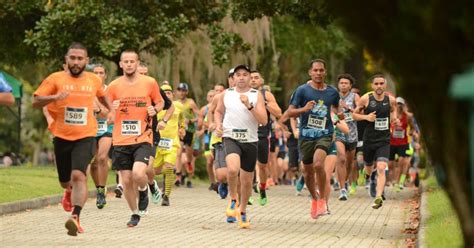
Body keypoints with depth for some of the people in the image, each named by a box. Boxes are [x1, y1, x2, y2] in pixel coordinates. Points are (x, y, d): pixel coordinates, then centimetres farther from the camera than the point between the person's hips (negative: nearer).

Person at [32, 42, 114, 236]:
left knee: (78, 175, -23)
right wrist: (54, 97, -24)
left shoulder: (94, 80, 5)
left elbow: (102, 95, 28)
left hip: (86, 137, -1)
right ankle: (70, 192, 52)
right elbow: (36, 102, -7)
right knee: (65, 181, 14)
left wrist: (111, 110, 11)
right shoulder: (56, 79, -3)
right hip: (62, 138, 1)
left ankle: (75, 218, -29)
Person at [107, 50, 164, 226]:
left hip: (143, 139, -2)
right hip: (121, 141, 2)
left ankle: (144, 191, 13)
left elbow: (160, 102, 15)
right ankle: (135, 213, 26)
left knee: (138, 174, -23)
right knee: (126, 181, 4)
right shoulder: (114, 86, 2)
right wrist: (111, 109, -12)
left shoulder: (149, 82, 0)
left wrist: (155, 109, -8)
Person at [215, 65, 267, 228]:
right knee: (233, 169, -29)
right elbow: (218, 111, 24)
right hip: (231, 138, -1)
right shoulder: (227, 94, 7)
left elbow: (263, 120, -8)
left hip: (250, 141, 1)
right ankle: (233, 199, -2)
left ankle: (243, 212, 30)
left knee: (247, 181, 8)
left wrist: (249, 106, -19)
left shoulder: (256, 95, 0)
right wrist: (218, 125, 5)